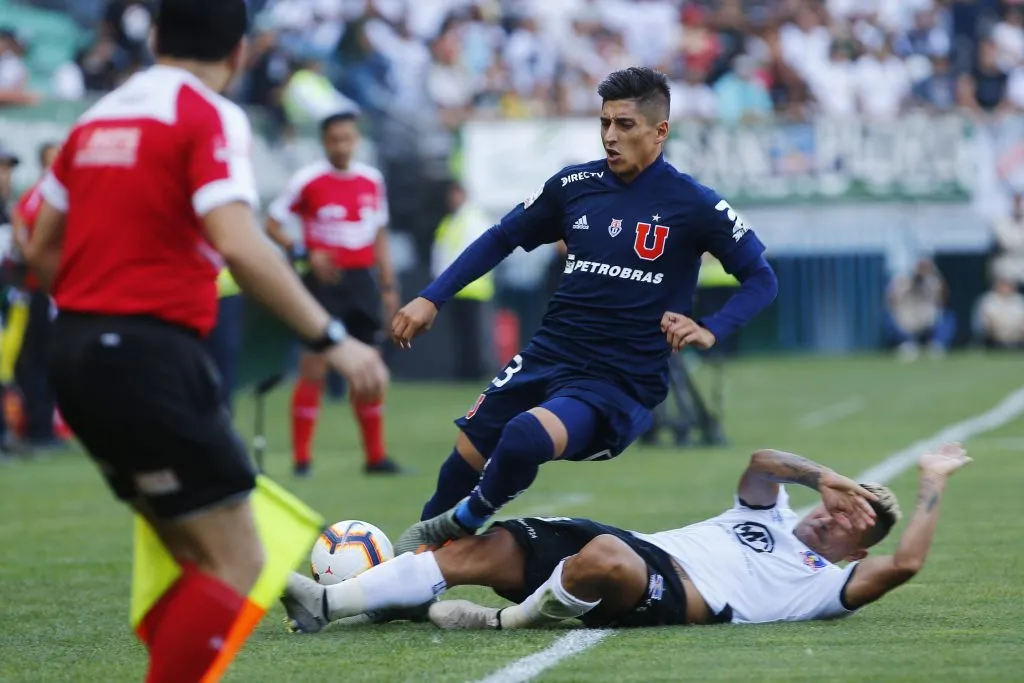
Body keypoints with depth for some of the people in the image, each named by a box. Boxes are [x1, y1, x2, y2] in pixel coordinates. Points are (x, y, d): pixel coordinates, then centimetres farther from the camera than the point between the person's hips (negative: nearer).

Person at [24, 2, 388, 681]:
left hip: (76, 351, 8)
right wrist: (332, 339, -18)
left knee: (193, 555, 16)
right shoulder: (211, 118, -8)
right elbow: (240, 247, -22)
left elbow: (41, 249, 18)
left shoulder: (96, 119, 14)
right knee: (237, 563, -3)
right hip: (152, 356, -8)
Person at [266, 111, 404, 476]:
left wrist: (388, 285, 11)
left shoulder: (372, 180, 7)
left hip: (362, 282, 5)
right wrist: (305, 253, -17)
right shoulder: (307, 180, -7)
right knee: (314, 369, -7)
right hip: (323, 281, -5)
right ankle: (302, 458, -2)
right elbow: (273, 224, -3)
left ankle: (375, 456, 14)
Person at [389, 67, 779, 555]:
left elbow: (761, 279, -1)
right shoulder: (575, 185, 5)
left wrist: (710, 331, -17)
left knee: (525, 439, -31)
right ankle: (420, 543, 28)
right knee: (467, 457, 1)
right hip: (548, 357, 5)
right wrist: (431, 299, 10)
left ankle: (462, 525, -3)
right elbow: (501, 240, 17)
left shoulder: (693, 205, -8)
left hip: (622, 383, -5)